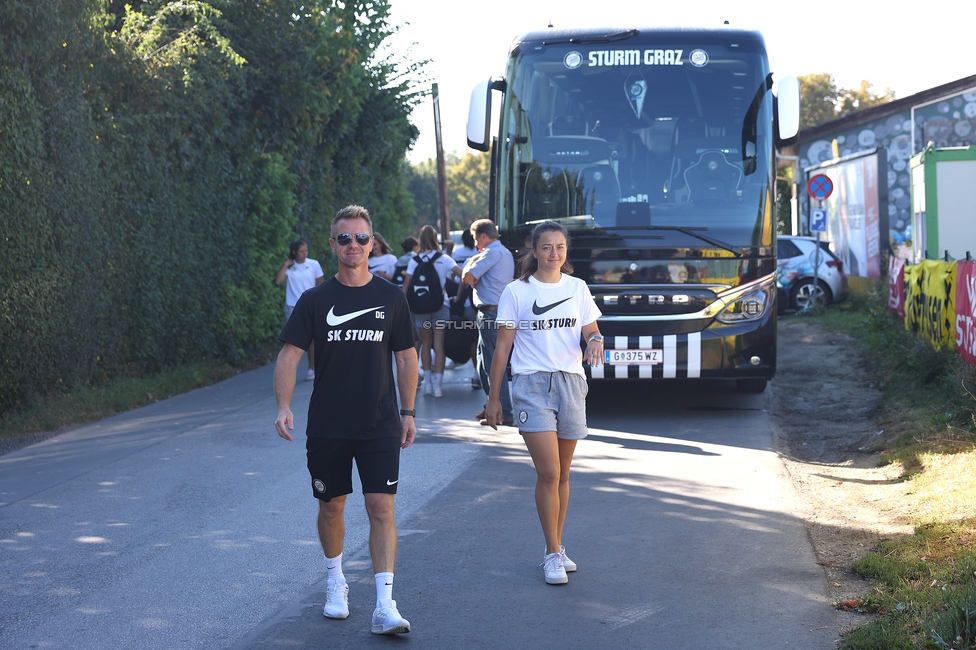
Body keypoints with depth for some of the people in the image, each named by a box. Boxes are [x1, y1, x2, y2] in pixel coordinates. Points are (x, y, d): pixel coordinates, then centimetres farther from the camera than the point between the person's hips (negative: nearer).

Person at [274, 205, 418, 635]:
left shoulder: (391, 298, 3)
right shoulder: (315, 301, 0)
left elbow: (406, 357, 10)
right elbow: (289, 355, -4)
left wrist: (407, 413, 8)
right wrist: (283, 406, -18)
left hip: (379, 426, -1)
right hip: (327, 426, 1)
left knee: (381, 509, -9)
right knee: (331, 507, 11)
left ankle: (385, 606, -12)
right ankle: (336, 583, 35)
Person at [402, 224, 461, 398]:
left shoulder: (415, 261, 0)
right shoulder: (444, 259, -1)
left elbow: (405, 285, -6)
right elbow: (462, 274, -10)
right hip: (440, 304, -1)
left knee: (425, 344, 12)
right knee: (439, 345, -1)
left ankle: (427, 381, 11)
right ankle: (438, 383, -7)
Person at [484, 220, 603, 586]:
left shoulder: (577, 288, 10)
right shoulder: (517, 292, 1)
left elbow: (591, 330, 15)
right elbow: (503, 346, 4)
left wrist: (595, 342, -11)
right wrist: (493, 398, 4)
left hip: (571, 382, 4)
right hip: (532, 385, -3)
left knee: (562, 474, 9)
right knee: (548, 473, -12)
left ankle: (556, 549, 21)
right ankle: (553, 555, -3)